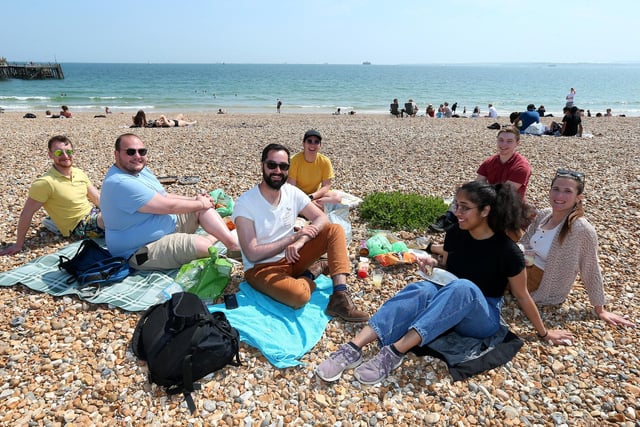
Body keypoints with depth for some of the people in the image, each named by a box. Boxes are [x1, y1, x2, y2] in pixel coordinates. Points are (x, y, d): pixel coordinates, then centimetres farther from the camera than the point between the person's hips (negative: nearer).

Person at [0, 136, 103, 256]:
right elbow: (26, 213, -13)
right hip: (81, 225, -7)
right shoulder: (45, 183, -18)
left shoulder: (79, 173, 2)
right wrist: (18, 245, -10)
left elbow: (97, 198, 10)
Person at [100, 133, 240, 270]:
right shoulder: (121, 184, -26)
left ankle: (236, 246, -5)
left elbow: (164, 196, 14)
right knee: (206, 246, -27)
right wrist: (200, 204, -9)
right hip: (143, 250, -10)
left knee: (204, 207, 1)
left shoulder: (140, 169, 5)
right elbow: (169, 206, -24)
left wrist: (194, 199, 0)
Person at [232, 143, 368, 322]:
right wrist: (295, 237, -26)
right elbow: (252, 254, -22)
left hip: (291, 258, 6)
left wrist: (300, 242, -24)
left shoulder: (292, 192, -2)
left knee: (335, 230, -11)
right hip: (261, 267, -6)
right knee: (299, 295, -36)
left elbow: (322, 218, -5)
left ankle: (340, 298, -19)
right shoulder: (245, 203, -18)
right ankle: (312, 272, 0)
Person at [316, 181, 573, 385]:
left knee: (462, 287, -39)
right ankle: (353, 348, -48)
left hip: (483, 319, -3)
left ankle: (395, 352, -47)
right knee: (421, 290, -32)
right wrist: (432, 265, -10)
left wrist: (544, 333, 7)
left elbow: (522, 296, -3)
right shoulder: (455, 235, -2)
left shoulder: (507, 250, -15)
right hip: (450, 306, 4)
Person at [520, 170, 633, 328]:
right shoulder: (542, 214, -5)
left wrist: (600, 310, -7)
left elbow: (591, 270, -15)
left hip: (544, 288, -6)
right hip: (526, 269, 6)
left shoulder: (582, 229, -25)